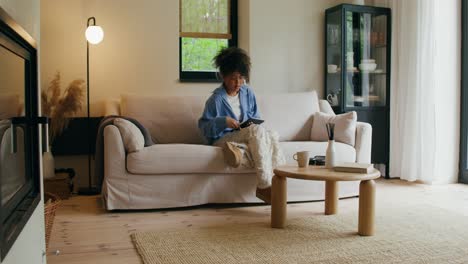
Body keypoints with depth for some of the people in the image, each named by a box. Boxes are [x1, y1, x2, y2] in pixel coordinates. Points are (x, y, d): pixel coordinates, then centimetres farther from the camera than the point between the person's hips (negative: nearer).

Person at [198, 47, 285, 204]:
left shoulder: (248, 93, 7)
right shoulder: (216, 99, -9)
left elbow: (256, 119, 16)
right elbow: (203, 126, -8)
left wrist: (252, 124, -7)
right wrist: (223, 121, -22)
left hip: (246, 137, 5)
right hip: (222, 139, -5)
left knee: (273, 136, -24)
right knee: (256, 130, -35)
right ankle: (265, 184, -36)